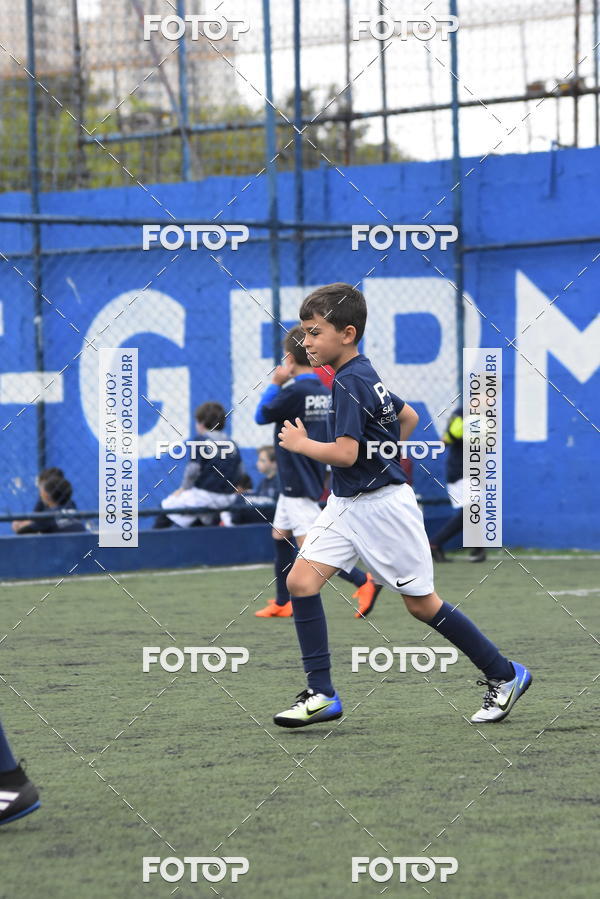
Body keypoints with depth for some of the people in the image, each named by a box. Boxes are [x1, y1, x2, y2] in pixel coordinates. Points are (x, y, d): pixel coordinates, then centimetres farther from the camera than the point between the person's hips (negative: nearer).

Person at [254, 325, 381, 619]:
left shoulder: (295, 391, -19)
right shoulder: (324, 391, 7)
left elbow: (261, 415, -8)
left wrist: (275, 384, -1)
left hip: (298, 483, -10)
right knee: (281, 536, 18)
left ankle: (364, 582, -20)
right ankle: (283, 603, 24)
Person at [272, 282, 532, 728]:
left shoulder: (349, 382, -20)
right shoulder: (365, 374, 9)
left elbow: (345, 453, -28)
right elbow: (409, 416, 23)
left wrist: (300, 443, -13)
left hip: (382, 506, -9)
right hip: (347, 505, 9)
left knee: (421, 602, 2)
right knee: (301, 579, -4)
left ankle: (505, 675, 17)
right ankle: (321, 694, -3)